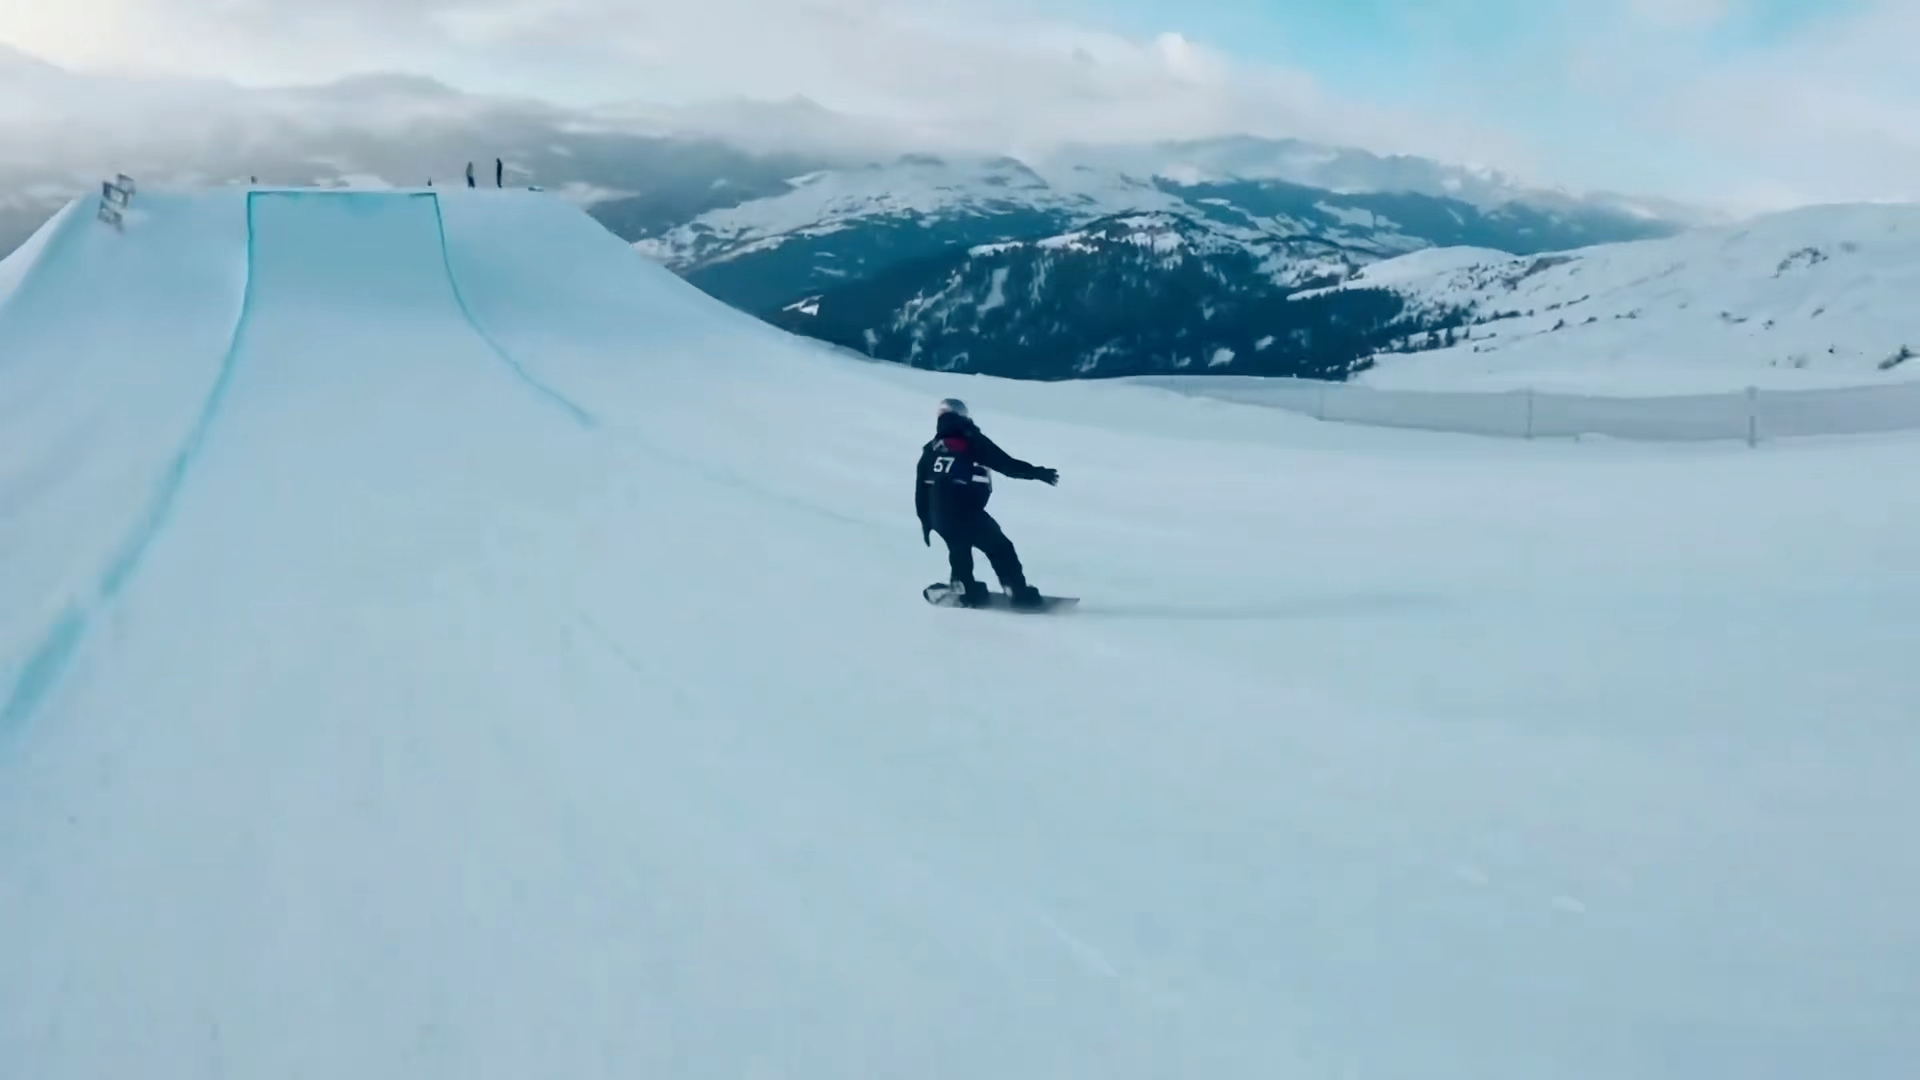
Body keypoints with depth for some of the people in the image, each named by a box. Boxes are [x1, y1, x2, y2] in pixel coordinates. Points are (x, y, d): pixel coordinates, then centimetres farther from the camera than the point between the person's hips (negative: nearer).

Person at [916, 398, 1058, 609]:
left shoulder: (930, 451, 19)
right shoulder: (974, 442, 5)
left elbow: (921, 489, 19)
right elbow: (1007, 463, -1)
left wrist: (925, 522, 26)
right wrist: (1037, 473, 2)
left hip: (939, 515, 5)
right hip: (966, 510, -5)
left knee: (959, 548, 29)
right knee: (1000, 548, 3)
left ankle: (968, 590, 27)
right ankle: (1020, 592, -5)